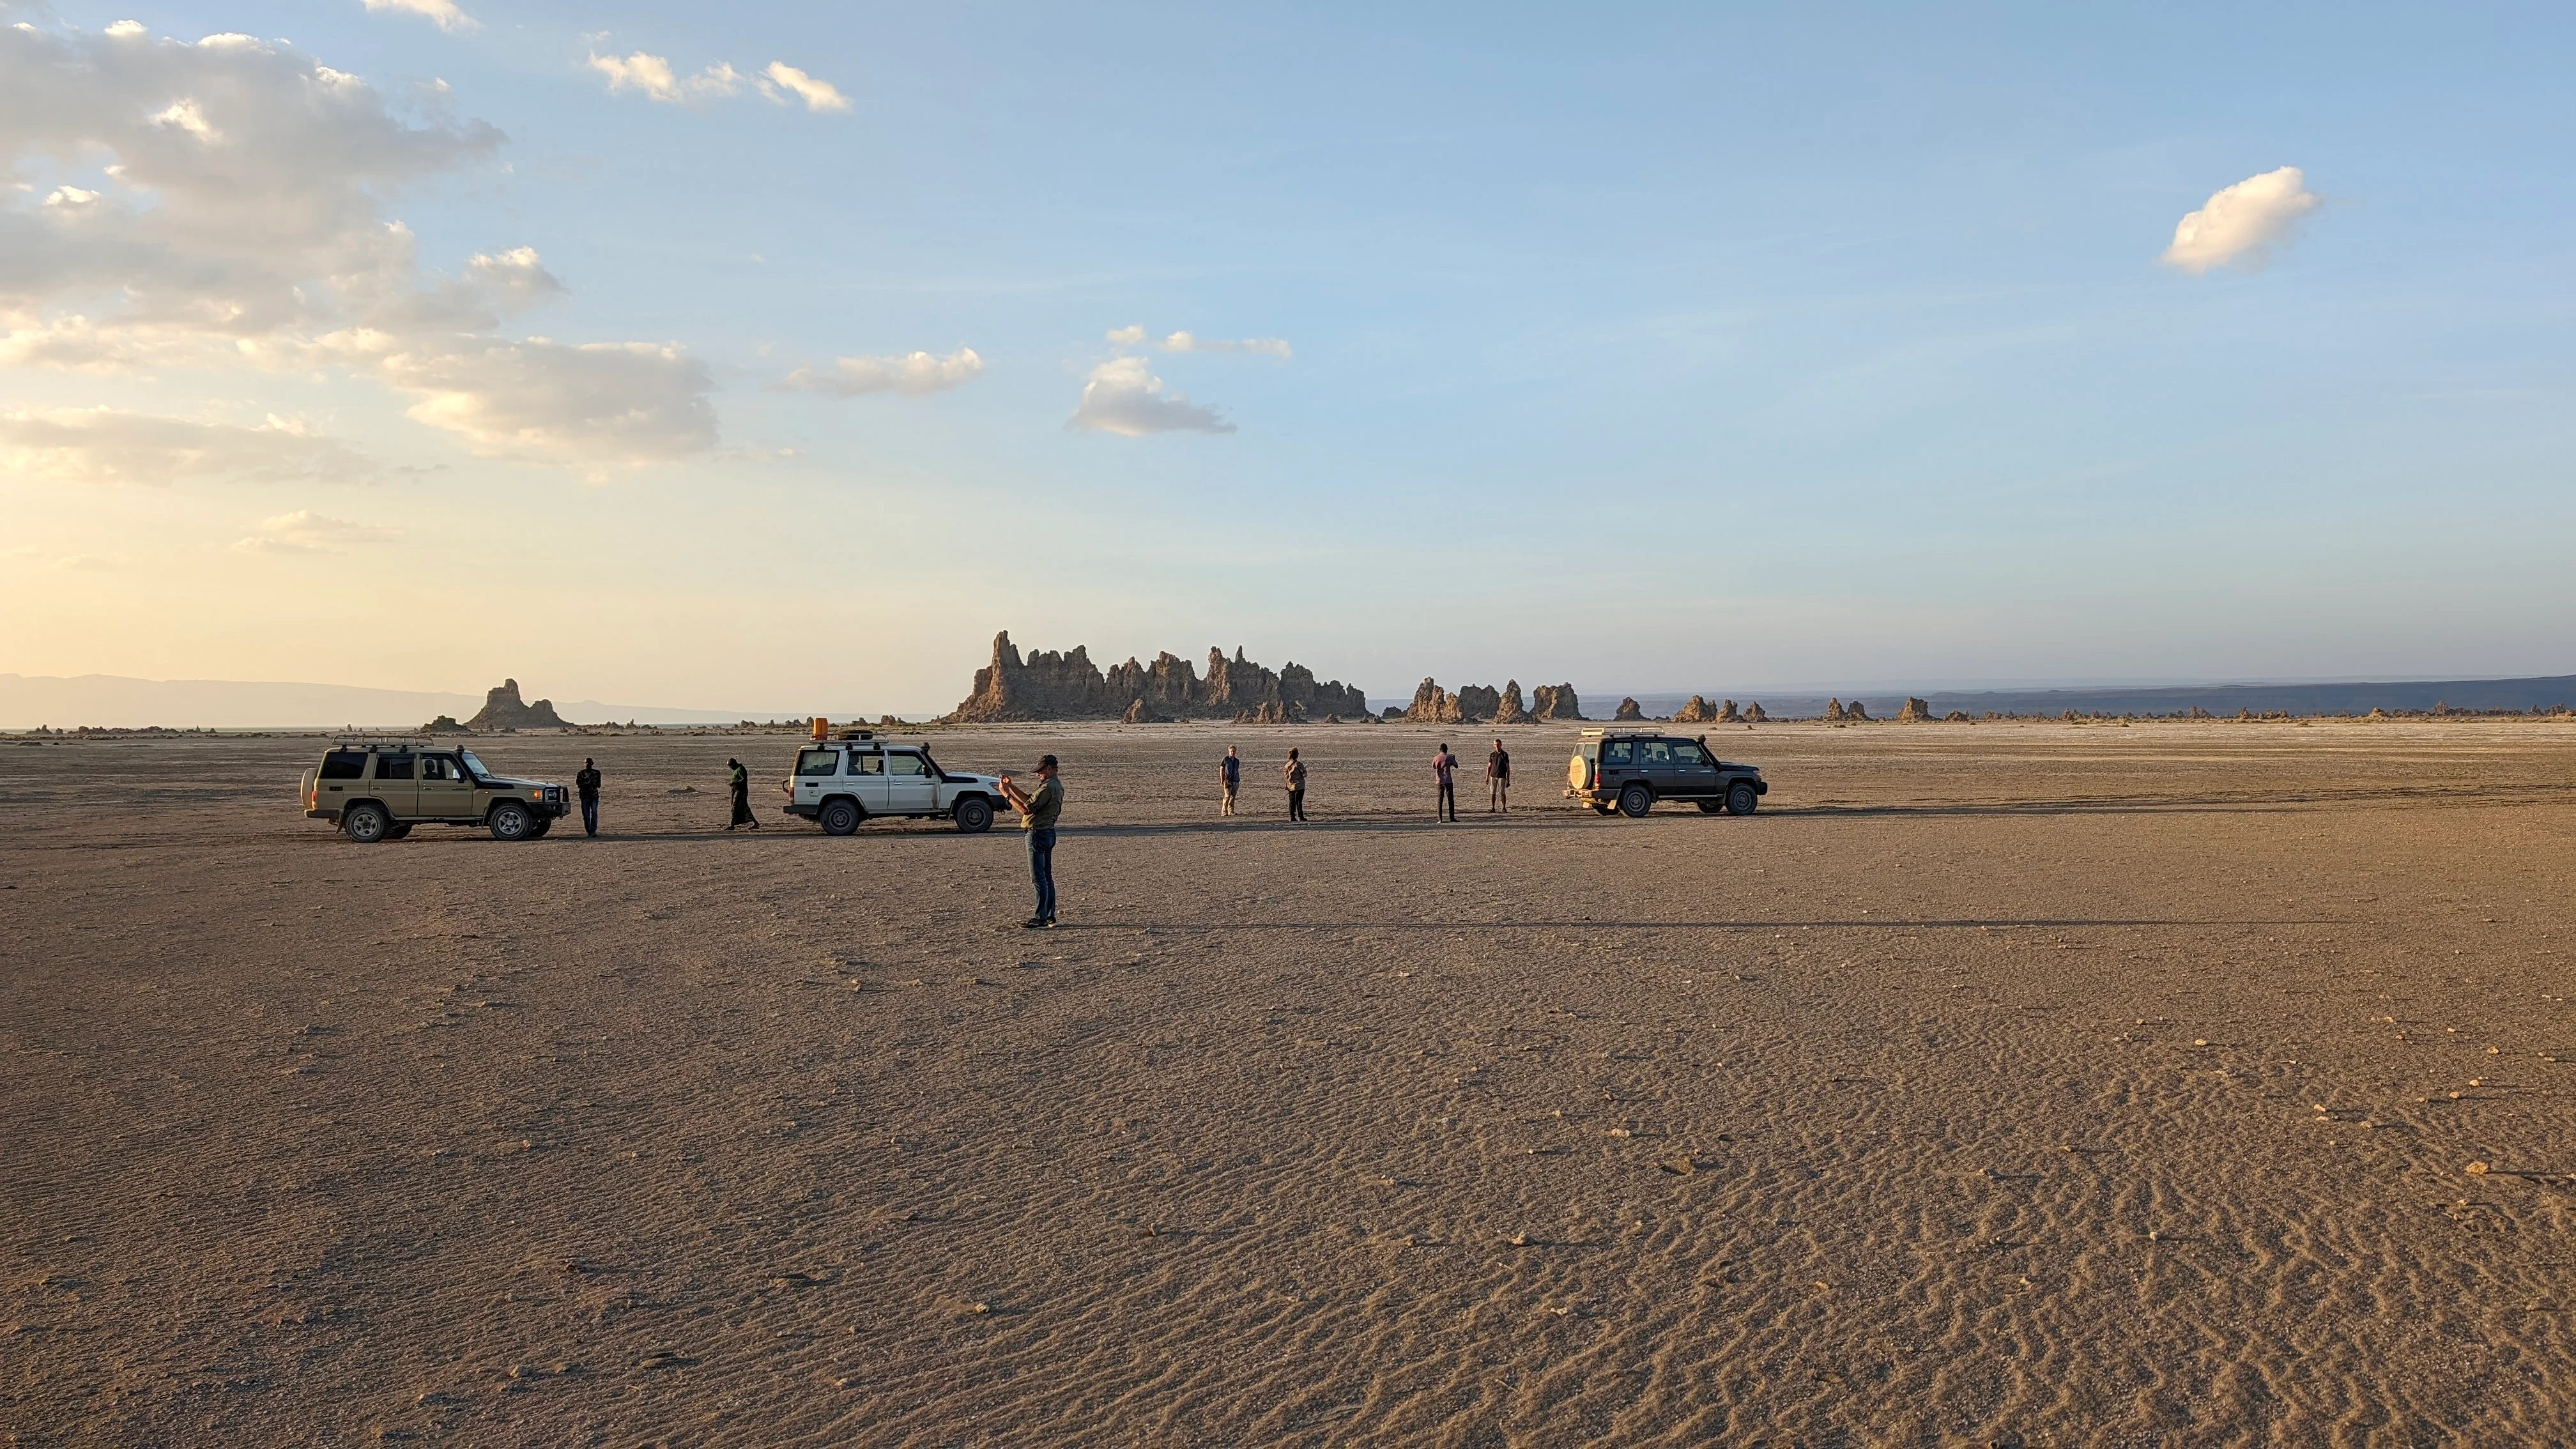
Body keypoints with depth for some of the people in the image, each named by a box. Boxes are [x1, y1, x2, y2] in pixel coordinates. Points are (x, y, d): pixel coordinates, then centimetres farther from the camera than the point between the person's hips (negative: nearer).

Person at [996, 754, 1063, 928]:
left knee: (1039, 878, -8)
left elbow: (1026, 809, -20)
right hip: (1048, 833, 11)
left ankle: (1041, 919, -7)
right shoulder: (1057, 787, 14)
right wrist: (1011, 786, 11)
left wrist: (1007, 795, -12)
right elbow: (1029, 798, 18)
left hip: (1037, 834, -11)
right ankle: (1050, 916, 18)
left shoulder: (1047, 788, -19)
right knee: (1047, 877, 14)